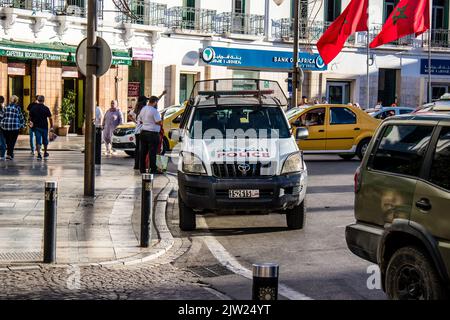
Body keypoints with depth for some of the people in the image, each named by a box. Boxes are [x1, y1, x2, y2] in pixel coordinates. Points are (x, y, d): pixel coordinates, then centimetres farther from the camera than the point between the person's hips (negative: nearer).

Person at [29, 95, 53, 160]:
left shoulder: (33, 108, 0)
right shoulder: (46, 108, -8)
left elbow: (30, 118, 6)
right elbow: (50, 118, -8)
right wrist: (51, 127, -1)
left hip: (36, 126, 2)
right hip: (44, 127, -2)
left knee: (38, 141, 2)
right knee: (45, 141, 14)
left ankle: (39, 154, -9)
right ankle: (45, 154, 26)